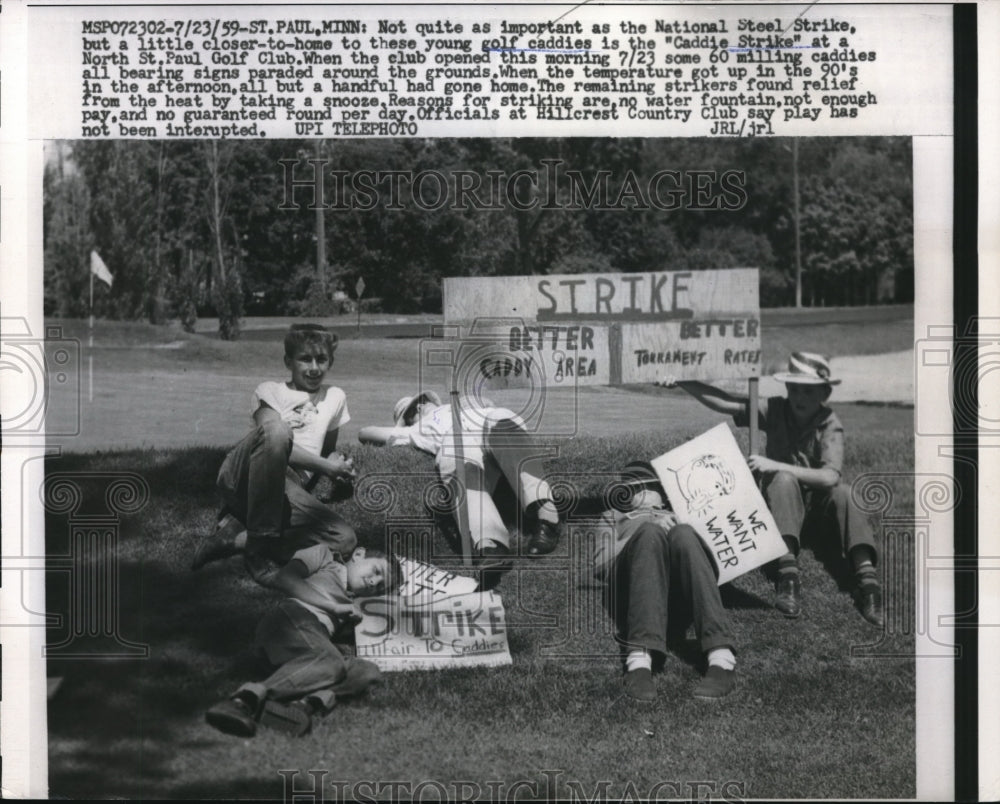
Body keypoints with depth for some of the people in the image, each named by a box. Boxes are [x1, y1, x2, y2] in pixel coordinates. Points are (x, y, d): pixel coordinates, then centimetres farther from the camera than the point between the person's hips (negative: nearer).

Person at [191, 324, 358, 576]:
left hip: (288, 491, 5)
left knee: (345, 540, -23)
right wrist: (325, 466, -11)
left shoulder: (335, 398, 22)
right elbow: (276, 438, -8)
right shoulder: (269, 392, 10)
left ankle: (237, 539, -15)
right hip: (242, 477, -5)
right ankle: (261, 536, -29)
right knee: (276, 429, -38)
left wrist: (338, 465, 9)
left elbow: (328, 450, 33)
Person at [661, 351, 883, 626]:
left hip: (819, 506, 0)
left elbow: (829, 477, -25)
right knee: (783, 480, -31)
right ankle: (787, 572, -49)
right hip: (781, 502, 1)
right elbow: (724, 402, -6)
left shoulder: (830, 425, -10)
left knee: (843, 493, -31)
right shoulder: (775, 410, -3)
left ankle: (865, 574, -46)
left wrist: (774, 466, -30)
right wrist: (680, 382, -16)